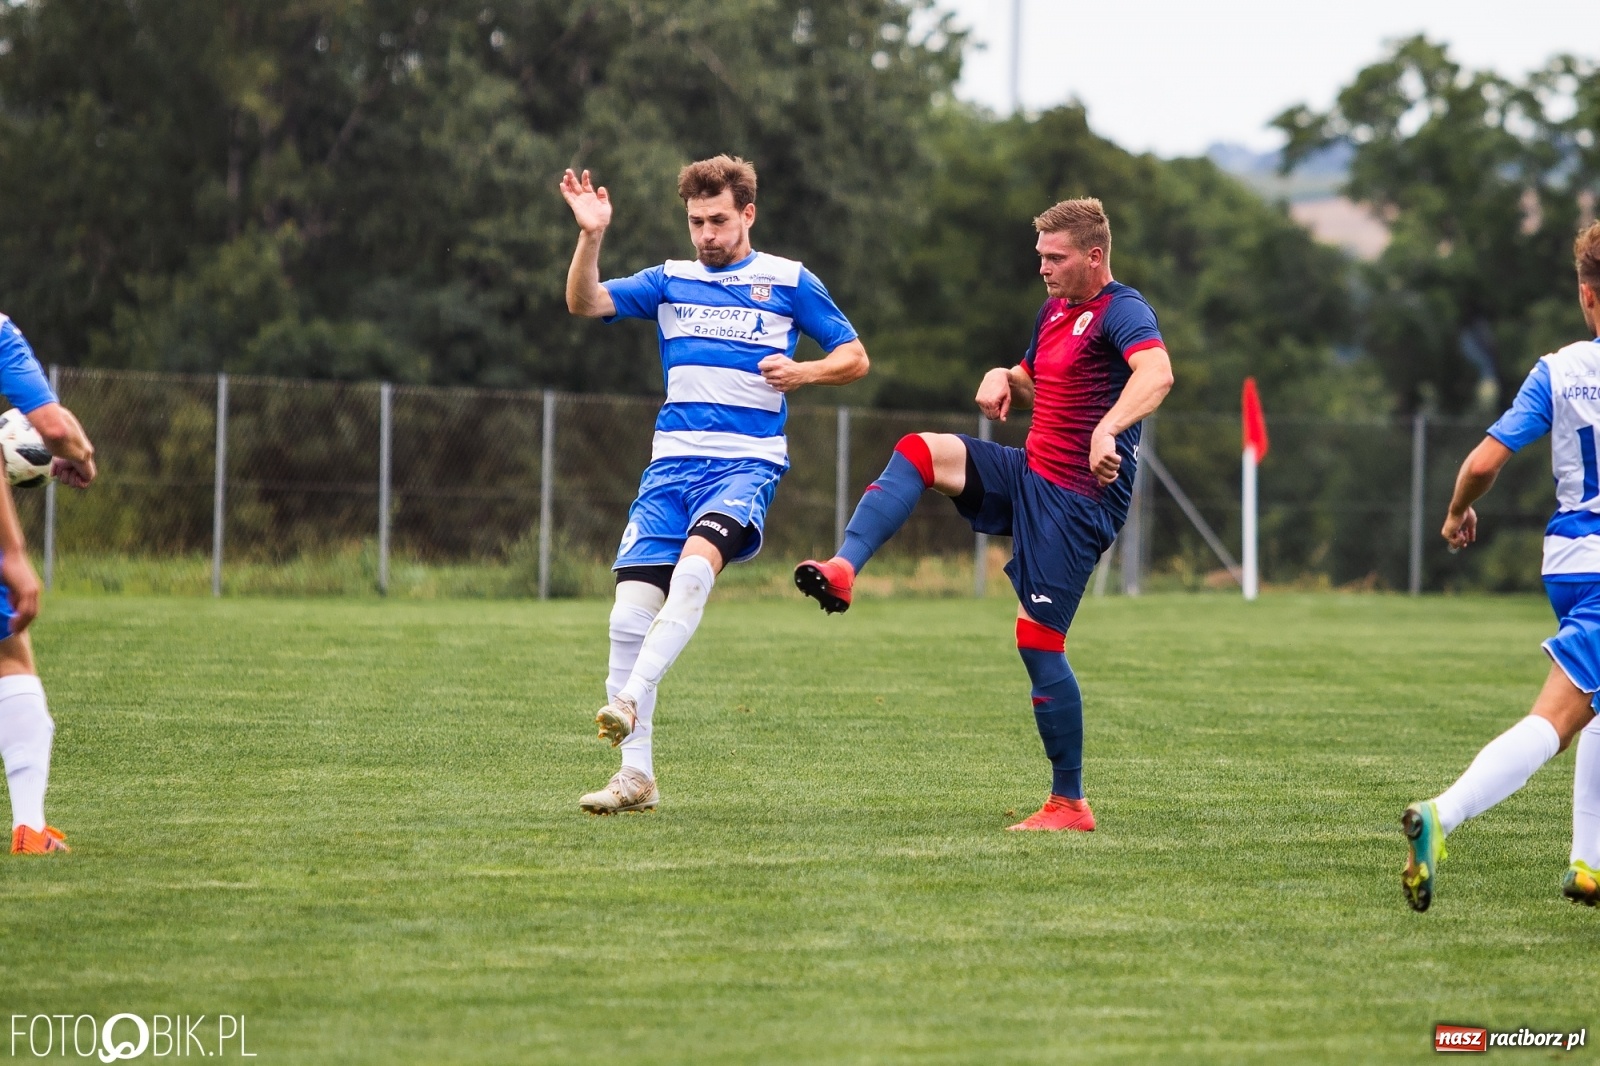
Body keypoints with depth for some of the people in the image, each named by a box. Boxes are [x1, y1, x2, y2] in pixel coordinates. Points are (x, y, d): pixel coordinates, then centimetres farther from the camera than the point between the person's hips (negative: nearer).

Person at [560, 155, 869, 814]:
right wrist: (591, 236, -12)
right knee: (629, 610, -8)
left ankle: (629, 700, -41)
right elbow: (584, 304, 4)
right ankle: (636, 775, -2)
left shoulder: (787, 282, 8)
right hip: (673, 460, 3)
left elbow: (854, 356, 11)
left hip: (747, 461, -3)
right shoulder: (669, 282, 16)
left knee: (697, 559, -33)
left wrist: (801, 373, -9)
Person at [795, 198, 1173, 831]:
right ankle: (845, 570, -21)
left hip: (1080, 500, -9)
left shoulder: (1120, 312, -14)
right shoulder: (1055, 312, 14)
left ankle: (1069, 805, -2)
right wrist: (1003, 379, 6)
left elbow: (1157, 373, -35)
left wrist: (1107, 428, -53)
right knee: (919, 451, -7)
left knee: (1037, 639, -10)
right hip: (1031, 473, 9)